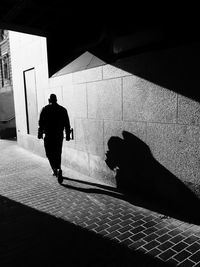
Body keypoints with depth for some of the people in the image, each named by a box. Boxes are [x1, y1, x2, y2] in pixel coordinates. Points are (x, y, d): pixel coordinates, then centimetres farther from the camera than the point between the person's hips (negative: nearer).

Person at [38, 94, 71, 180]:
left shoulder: (45, 109, -2)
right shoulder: (63, 109, 5)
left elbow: (41, 123, -5)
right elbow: (67, 124, 5)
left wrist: (40, 134, 3)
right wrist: (67, 135, 10)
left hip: (48, 135, -3)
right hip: (59, 135, 3)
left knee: (50, 153, 7)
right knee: (58, 153, 16)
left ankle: (56, 169, -8)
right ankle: (58, 170, 16)